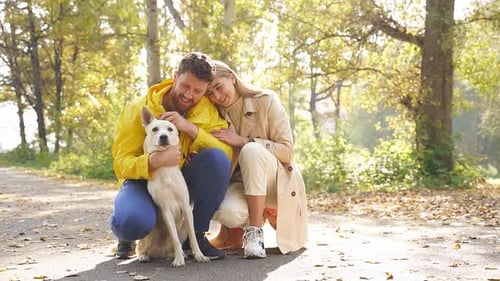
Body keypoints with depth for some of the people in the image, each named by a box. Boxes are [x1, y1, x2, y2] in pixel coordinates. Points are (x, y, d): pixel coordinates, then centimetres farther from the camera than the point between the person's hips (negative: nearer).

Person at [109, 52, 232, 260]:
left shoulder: (208, 111, -7)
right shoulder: (138, 110, -15)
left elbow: (226, 153, -19)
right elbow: (121, 163, -18)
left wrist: (192, 129, -32)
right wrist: (153, 161, -40)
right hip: (146, 180, -3)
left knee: (217, 158, -28)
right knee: (133, 221, -37)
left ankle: (195, 233, -9)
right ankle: (126, 235, 6)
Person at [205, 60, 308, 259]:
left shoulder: (266, 101, -8)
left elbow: (287, 150, -12)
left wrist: (243, 141, -22)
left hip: (277, 184, -3)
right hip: (240, 183, 3)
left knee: (251, 150, -34)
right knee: (228, 212, -33)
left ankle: (255, 232, -25)